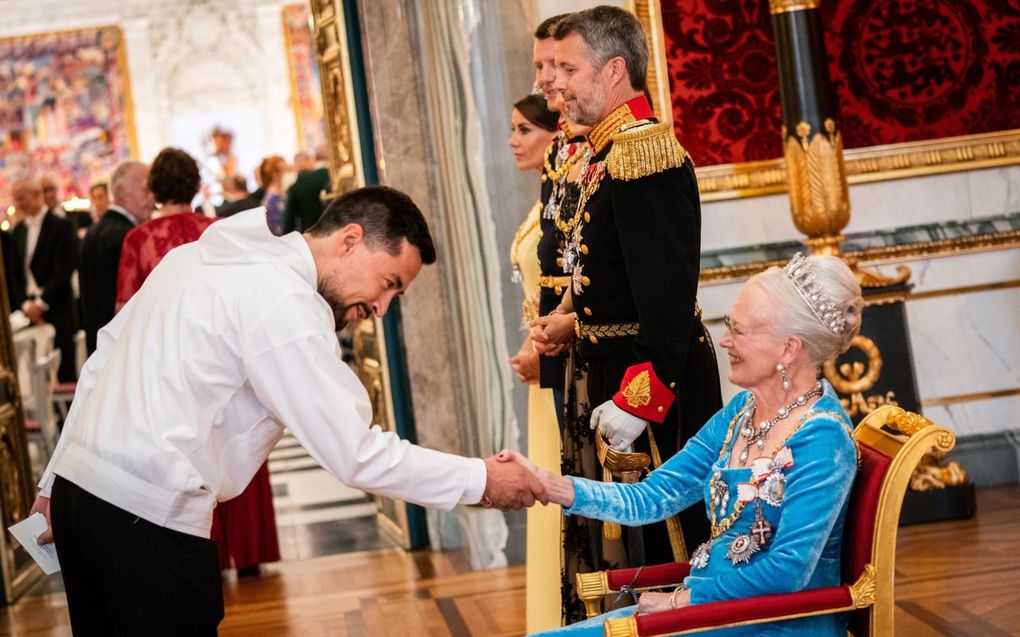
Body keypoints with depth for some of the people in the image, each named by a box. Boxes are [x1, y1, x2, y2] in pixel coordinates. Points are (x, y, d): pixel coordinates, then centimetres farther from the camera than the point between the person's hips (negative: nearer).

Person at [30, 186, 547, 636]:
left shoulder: (201, 254, 13)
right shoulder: (285, 301, -14)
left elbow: (106, 358, 17)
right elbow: (357, 454, -15)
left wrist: (55, 482, 22)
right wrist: (481, 480, -6)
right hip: (148, 513, -9)